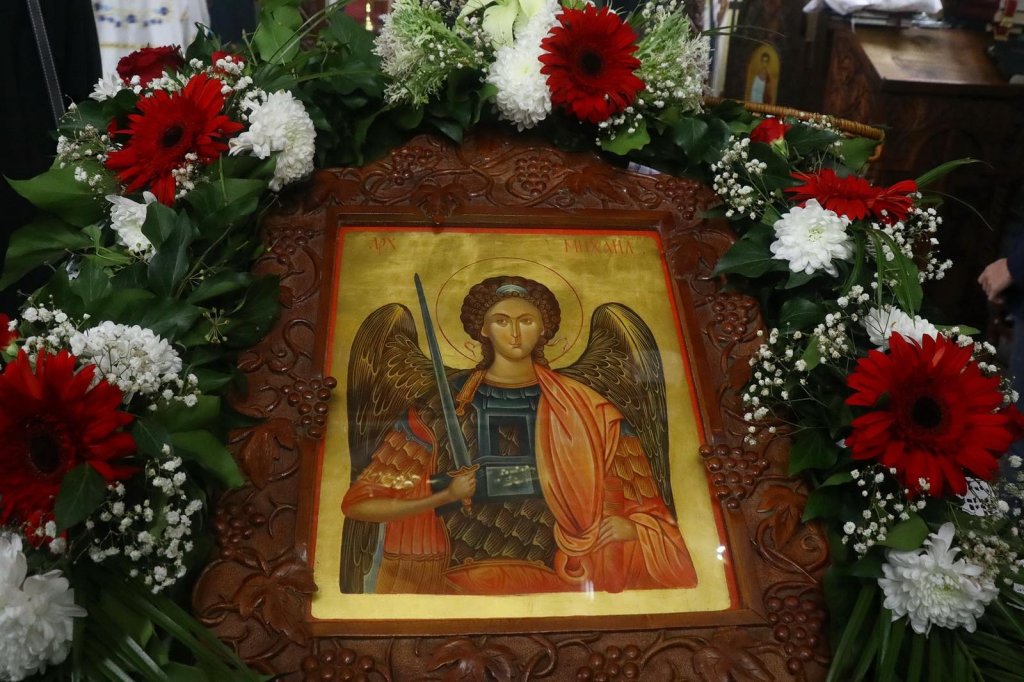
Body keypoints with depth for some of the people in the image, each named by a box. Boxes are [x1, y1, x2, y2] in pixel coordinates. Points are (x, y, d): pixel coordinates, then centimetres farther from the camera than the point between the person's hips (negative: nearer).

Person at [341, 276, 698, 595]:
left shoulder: (580, 409, 10)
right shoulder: (445, 405, 5)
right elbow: (360, 504, 4)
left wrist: (628, 527, -8)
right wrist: (445, 496, -8)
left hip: (557, 576, 1)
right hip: (464, 580, -1)